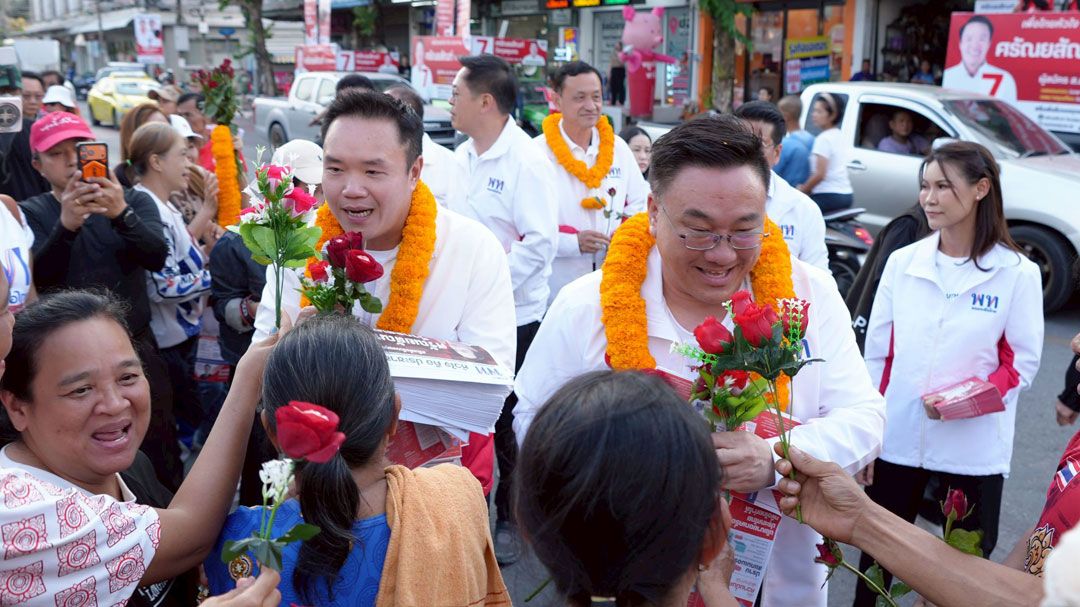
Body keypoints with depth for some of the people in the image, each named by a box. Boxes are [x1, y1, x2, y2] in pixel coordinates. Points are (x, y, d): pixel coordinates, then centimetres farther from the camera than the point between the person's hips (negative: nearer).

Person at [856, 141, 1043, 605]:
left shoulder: (1018, 273, -6)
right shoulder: (902, 261, 1)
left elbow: (1022, 362, -3)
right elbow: (877, 354, 4)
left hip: (973, 449, -2)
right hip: (896, 440, 2)